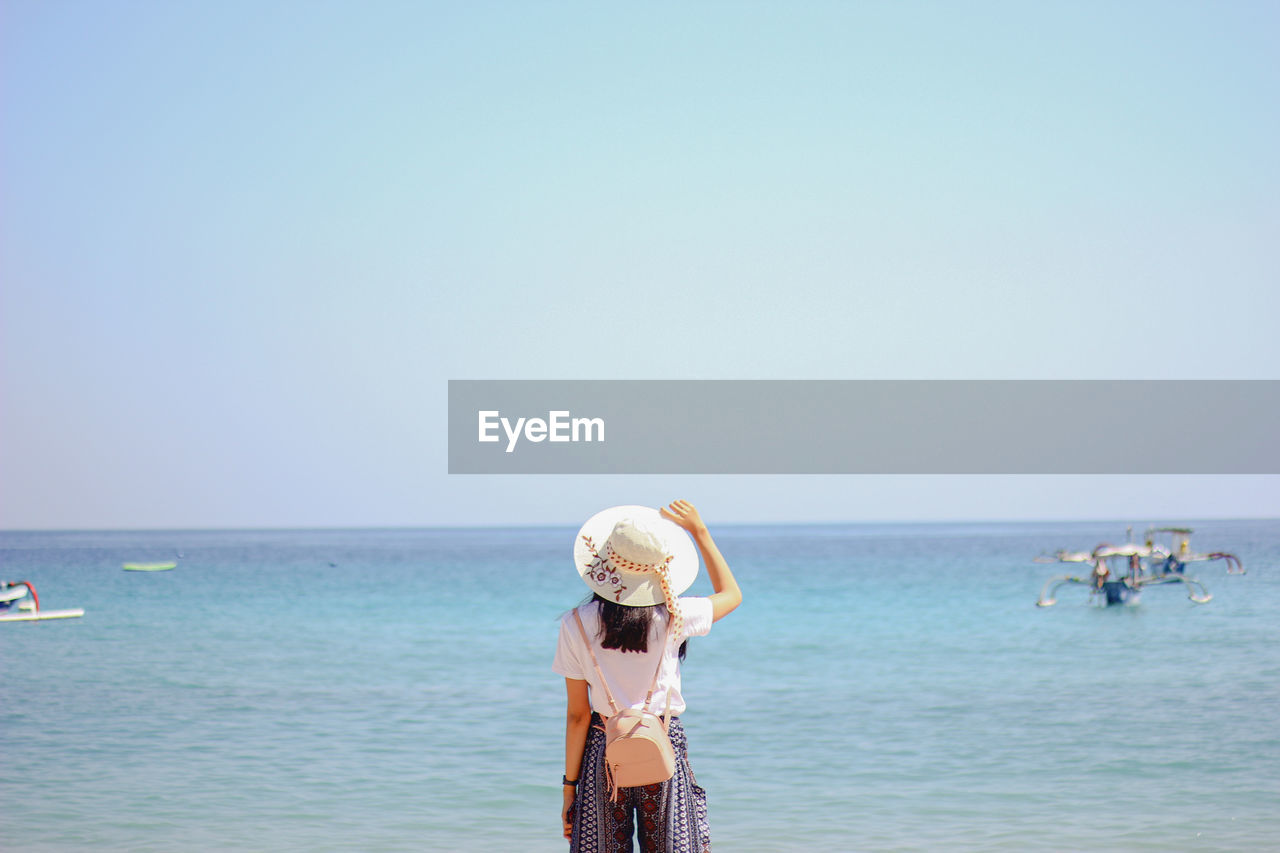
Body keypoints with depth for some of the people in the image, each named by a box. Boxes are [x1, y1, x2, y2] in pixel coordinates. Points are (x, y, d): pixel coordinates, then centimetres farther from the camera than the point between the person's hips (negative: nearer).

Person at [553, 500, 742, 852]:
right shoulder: (673, 617, -8)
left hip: (604, 751, 0)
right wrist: (699, 531, 15)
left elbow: (577, 715, -3)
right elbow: (731, 593, 14)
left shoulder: (577, 626, -8)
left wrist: (570, 785, 5)